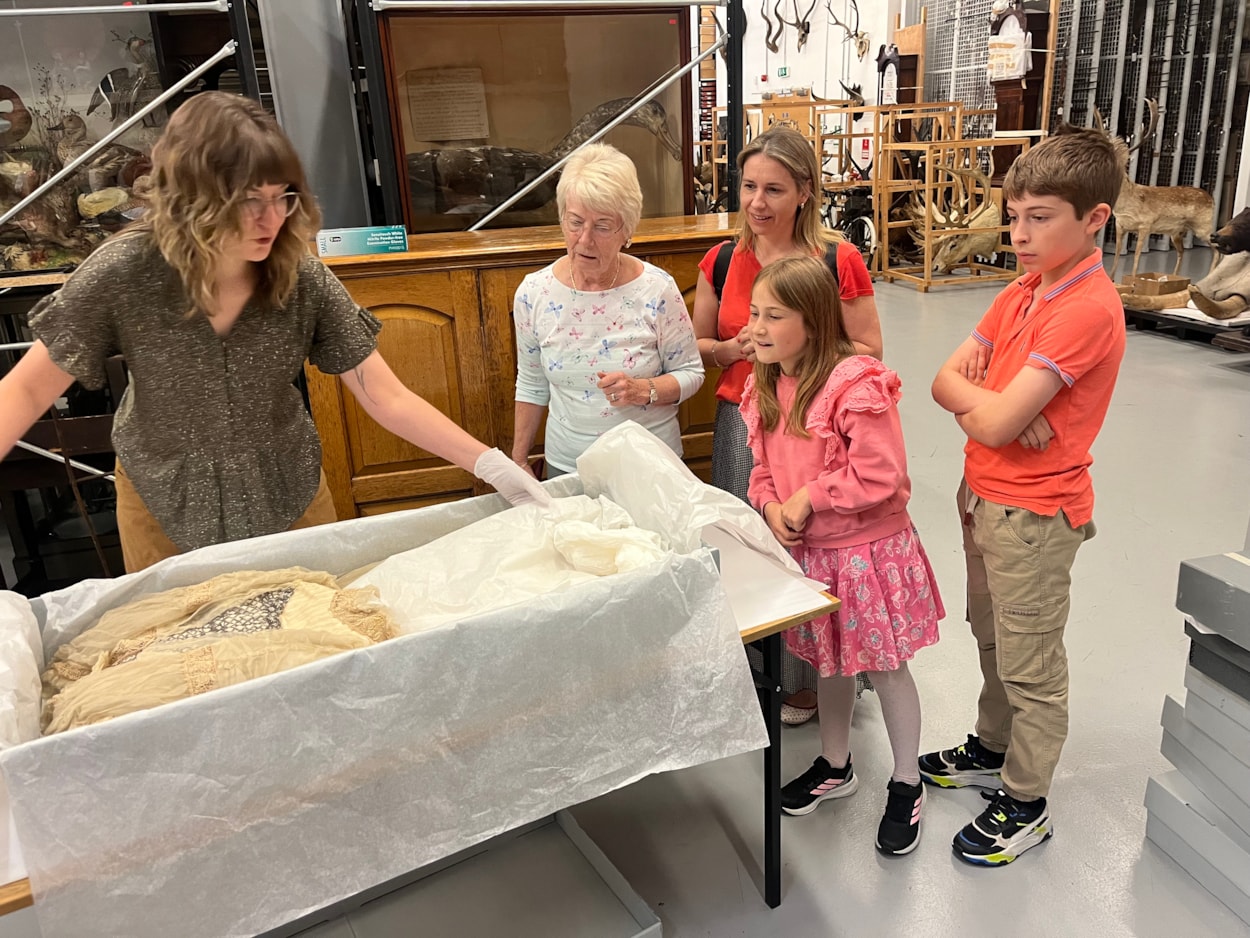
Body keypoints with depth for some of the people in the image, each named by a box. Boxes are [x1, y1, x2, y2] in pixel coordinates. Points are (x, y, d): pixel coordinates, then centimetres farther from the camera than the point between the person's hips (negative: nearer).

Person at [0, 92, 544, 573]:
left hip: (289, 495, 1)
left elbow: (387, 398, -22)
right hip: (164, 506, 0)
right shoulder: (123, 274, -23)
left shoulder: (302, 278, -21)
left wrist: (491, 464, -31)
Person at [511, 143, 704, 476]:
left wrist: (643, 390, -24)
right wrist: (518, 461, 8)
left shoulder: (657, 290, -15)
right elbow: (531, 385, 5)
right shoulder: (533, 292, -8)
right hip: (566, 465, 2)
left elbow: (690, 373, -5)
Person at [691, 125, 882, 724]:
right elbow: (697, 348, 13)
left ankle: (806, 682, 27)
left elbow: (868, 354, -5)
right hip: (741, 424, 4)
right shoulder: (722, 263, 4)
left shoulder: (839, 261, -8)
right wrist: (734, 348, -8)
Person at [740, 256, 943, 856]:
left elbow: (880, 475, -25)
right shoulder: (764, 388, 1)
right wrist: (771, 505, -9)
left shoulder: (857, 385, -24)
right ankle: (834, 767, 43)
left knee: (885, 667, 9)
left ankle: (906, 786, 30)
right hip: (809, 552, 7)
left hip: (867, 551, -7)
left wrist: (808, 498, -19)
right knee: (827, 661, 22)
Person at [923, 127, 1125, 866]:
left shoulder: (1088, 310, -24)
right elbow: (945, 380, 1)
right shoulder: (1021, 293, 4)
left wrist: (974, 394, -8)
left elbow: (995, 423, -28)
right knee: (994, 640, 24)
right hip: (984, 496, 9)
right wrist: (997, 403, -18)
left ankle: (1026, 805, 27)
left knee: (1031, 667, 8)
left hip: (1034, 515, -8)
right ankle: (993, 752, 44)